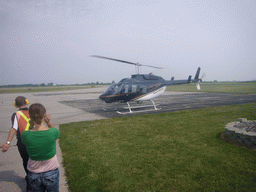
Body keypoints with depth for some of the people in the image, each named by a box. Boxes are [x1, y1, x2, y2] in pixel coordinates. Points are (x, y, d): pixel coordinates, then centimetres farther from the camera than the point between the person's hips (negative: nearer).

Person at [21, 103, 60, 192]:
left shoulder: (25, 135, -20)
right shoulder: (53, 132, -23)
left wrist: (31, 125, -10)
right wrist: (48, 122, -12)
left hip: (33, 175, 1)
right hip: (51, 174, -1)